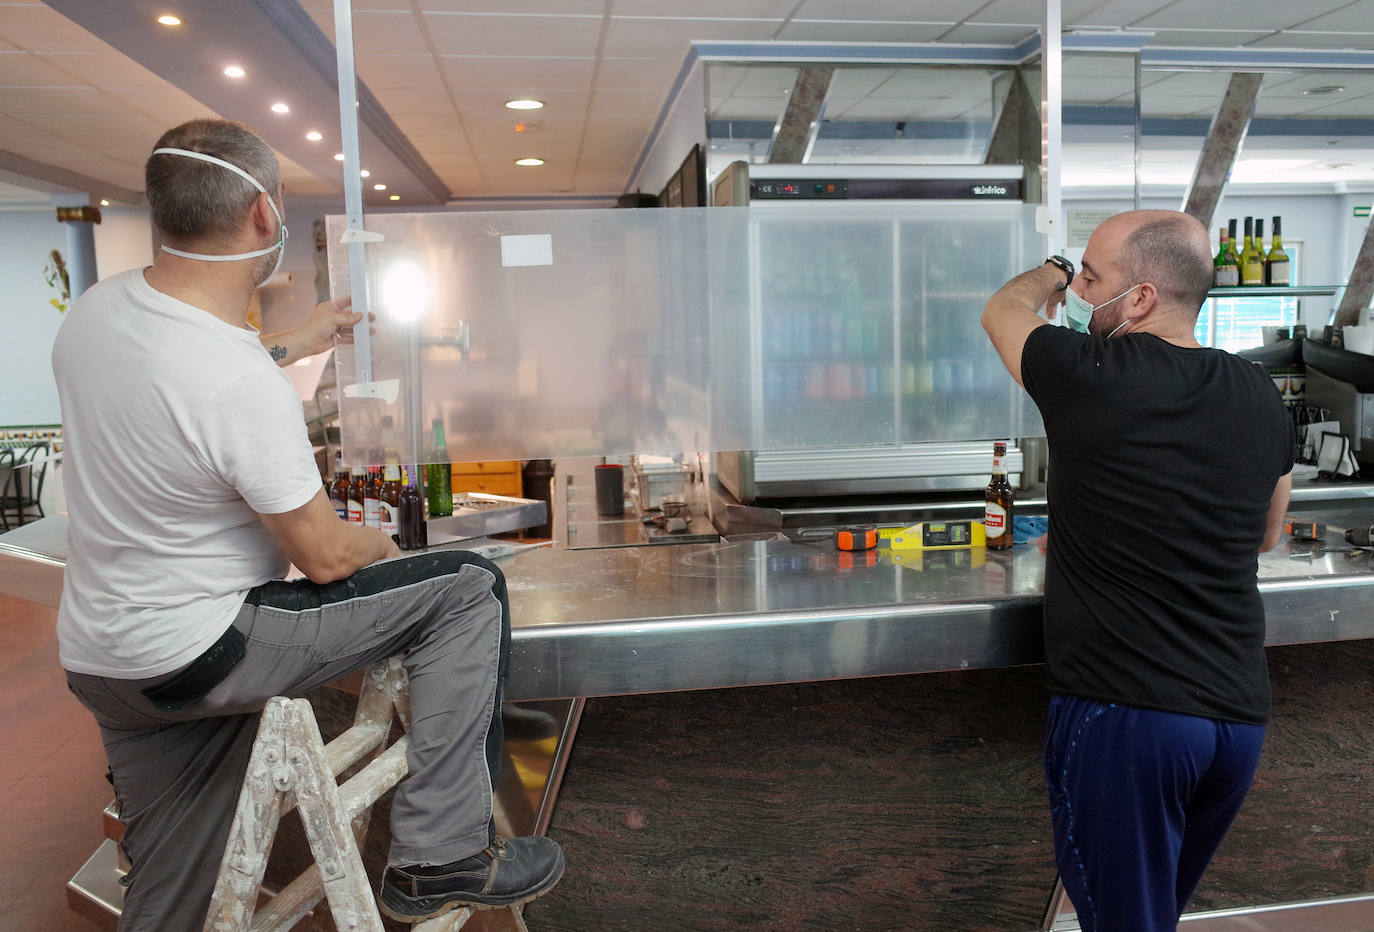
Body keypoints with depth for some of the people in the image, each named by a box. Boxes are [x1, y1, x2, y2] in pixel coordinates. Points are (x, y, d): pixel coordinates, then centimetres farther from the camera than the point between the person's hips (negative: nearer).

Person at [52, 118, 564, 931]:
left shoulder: (97, 307, -1)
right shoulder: (248, 390, -28)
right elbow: (325, 557, -18)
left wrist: (300, 340, 29)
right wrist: (385, 545, 5)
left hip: (96, 659, 9)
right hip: (198, 654, -9)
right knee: (468, 591, -7)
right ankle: (439, 858, -3)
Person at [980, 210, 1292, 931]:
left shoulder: (1090, 376, -16)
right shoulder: (1261, 400, 4)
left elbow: (1002, 309, 5)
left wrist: (1054, 273, 26)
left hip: (1123, 715, -7)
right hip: (1239, 712, 7)